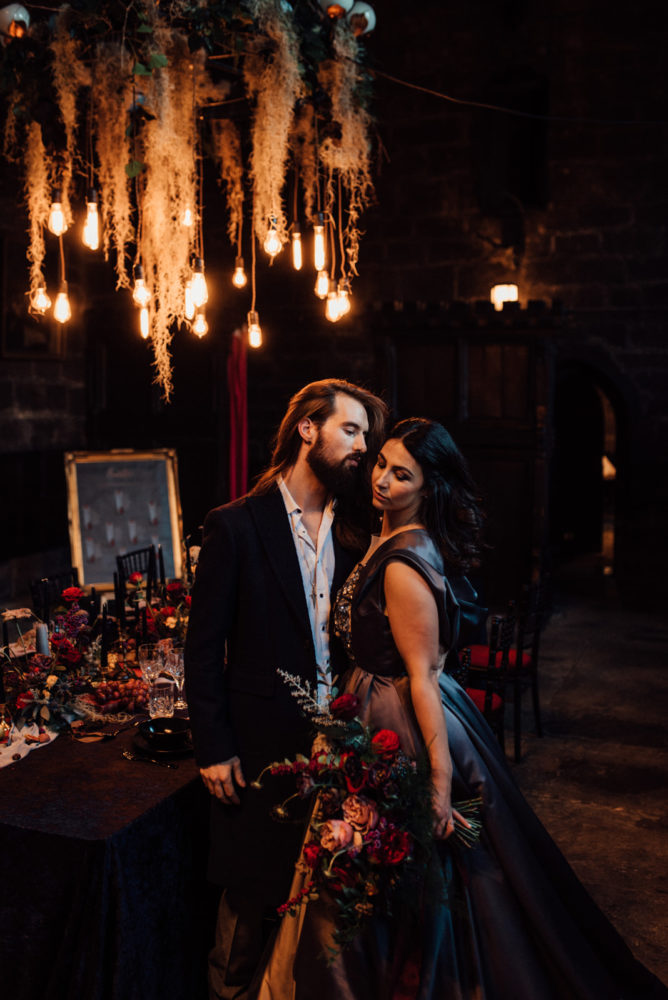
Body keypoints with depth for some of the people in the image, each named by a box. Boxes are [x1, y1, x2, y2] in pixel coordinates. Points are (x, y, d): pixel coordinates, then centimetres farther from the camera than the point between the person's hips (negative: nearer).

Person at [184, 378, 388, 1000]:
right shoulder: (235, 526, -9)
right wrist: (212, 748, -9)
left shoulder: (353, 530, 5)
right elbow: (203, 645, -8)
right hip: (263, 743, -4)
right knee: (253, 890, 12)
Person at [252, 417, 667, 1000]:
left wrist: (441, 775, -24)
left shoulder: (403, 564, -24)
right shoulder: (398, 541, 6)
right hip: (387, 716, 10)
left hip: (400, 732, -10)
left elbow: (422, 675, -25)